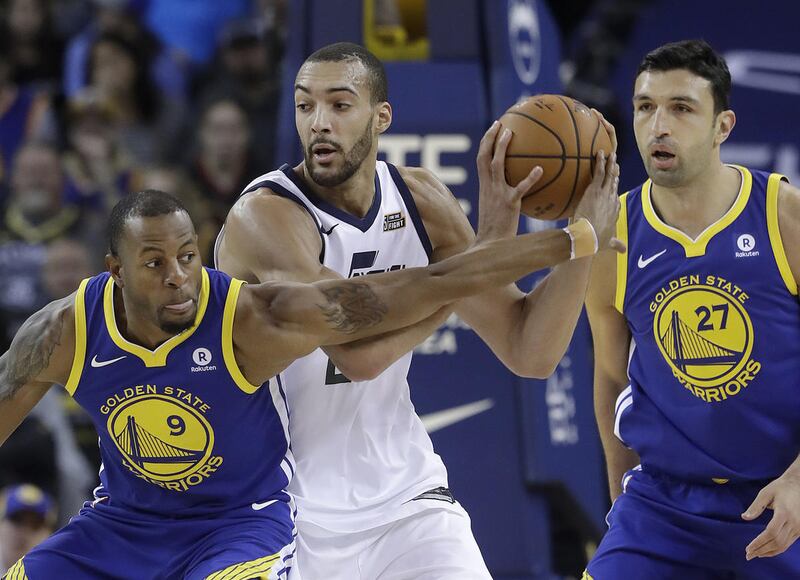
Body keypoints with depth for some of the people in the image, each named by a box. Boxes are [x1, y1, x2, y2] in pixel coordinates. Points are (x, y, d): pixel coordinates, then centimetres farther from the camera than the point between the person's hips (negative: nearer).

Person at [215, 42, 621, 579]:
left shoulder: (422, 202, -2)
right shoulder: (264, 216, -20)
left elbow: (530, 353, -2)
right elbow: (360, 352, -34)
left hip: (406, 497, 4)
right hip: (287, 511, -4)